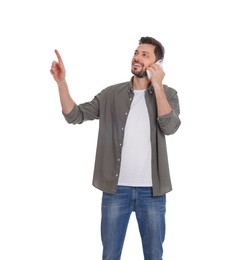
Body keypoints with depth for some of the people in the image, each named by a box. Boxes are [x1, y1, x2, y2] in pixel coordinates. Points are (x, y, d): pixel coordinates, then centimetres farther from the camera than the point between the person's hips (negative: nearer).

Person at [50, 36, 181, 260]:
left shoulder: (167, 94, 0)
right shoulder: (111, 94, 4)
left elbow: (170, 127, -17)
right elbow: (75, 115, -1)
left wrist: (157, 85, -16)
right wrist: (61, 82, -13)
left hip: (151, 190, -1)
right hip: (115, 188, 1)